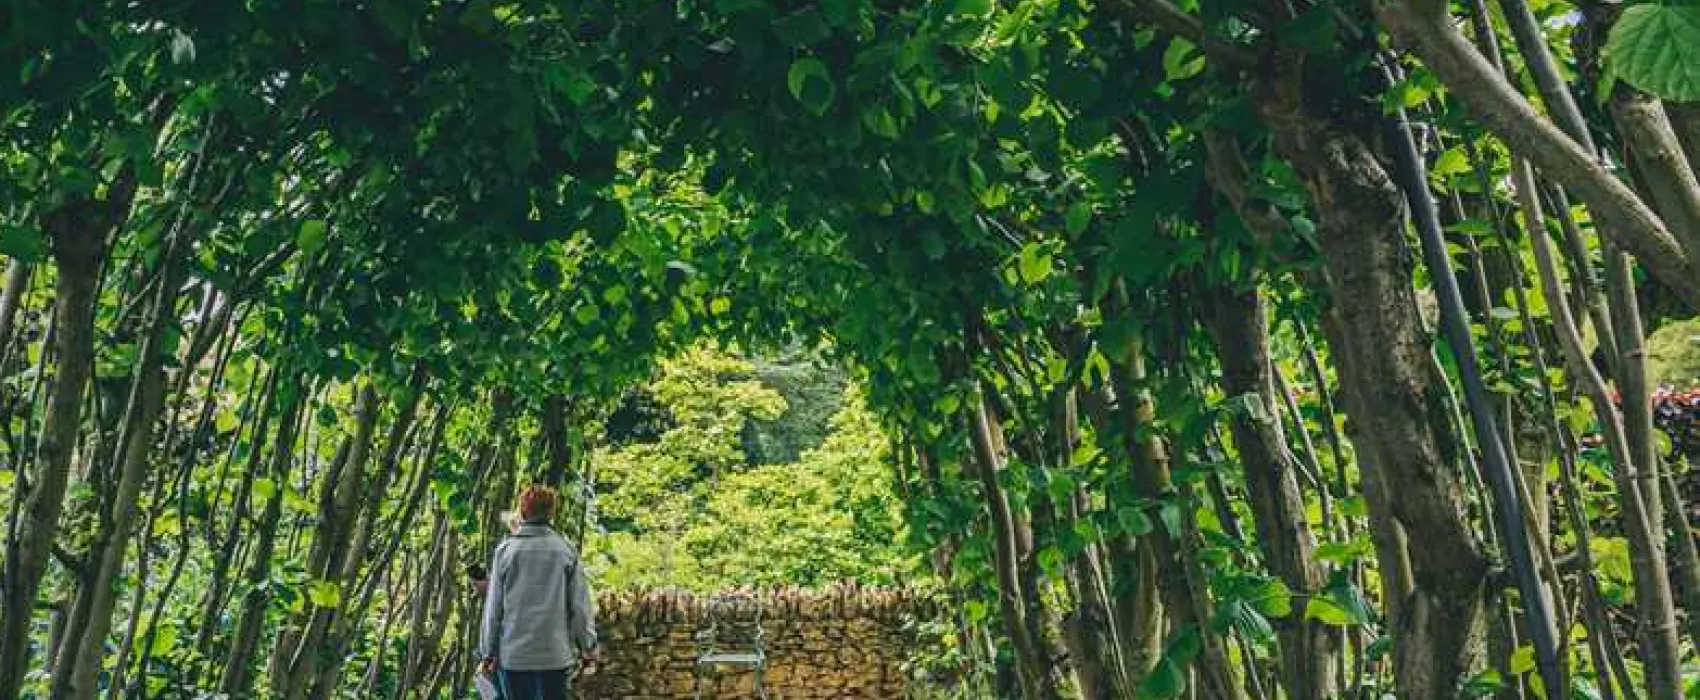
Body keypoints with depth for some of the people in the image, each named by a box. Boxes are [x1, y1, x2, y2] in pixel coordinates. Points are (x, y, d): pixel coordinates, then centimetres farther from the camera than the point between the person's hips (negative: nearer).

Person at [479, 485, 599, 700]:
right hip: (556, 653, 0)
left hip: (513, 653, 0)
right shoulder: (566, 550, -4)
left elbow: (493, 607, 0)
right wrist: (587, 646, 9)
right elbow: (580, 604, -2)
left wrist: (488, 652, 10)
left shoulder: (505, 550, -3)